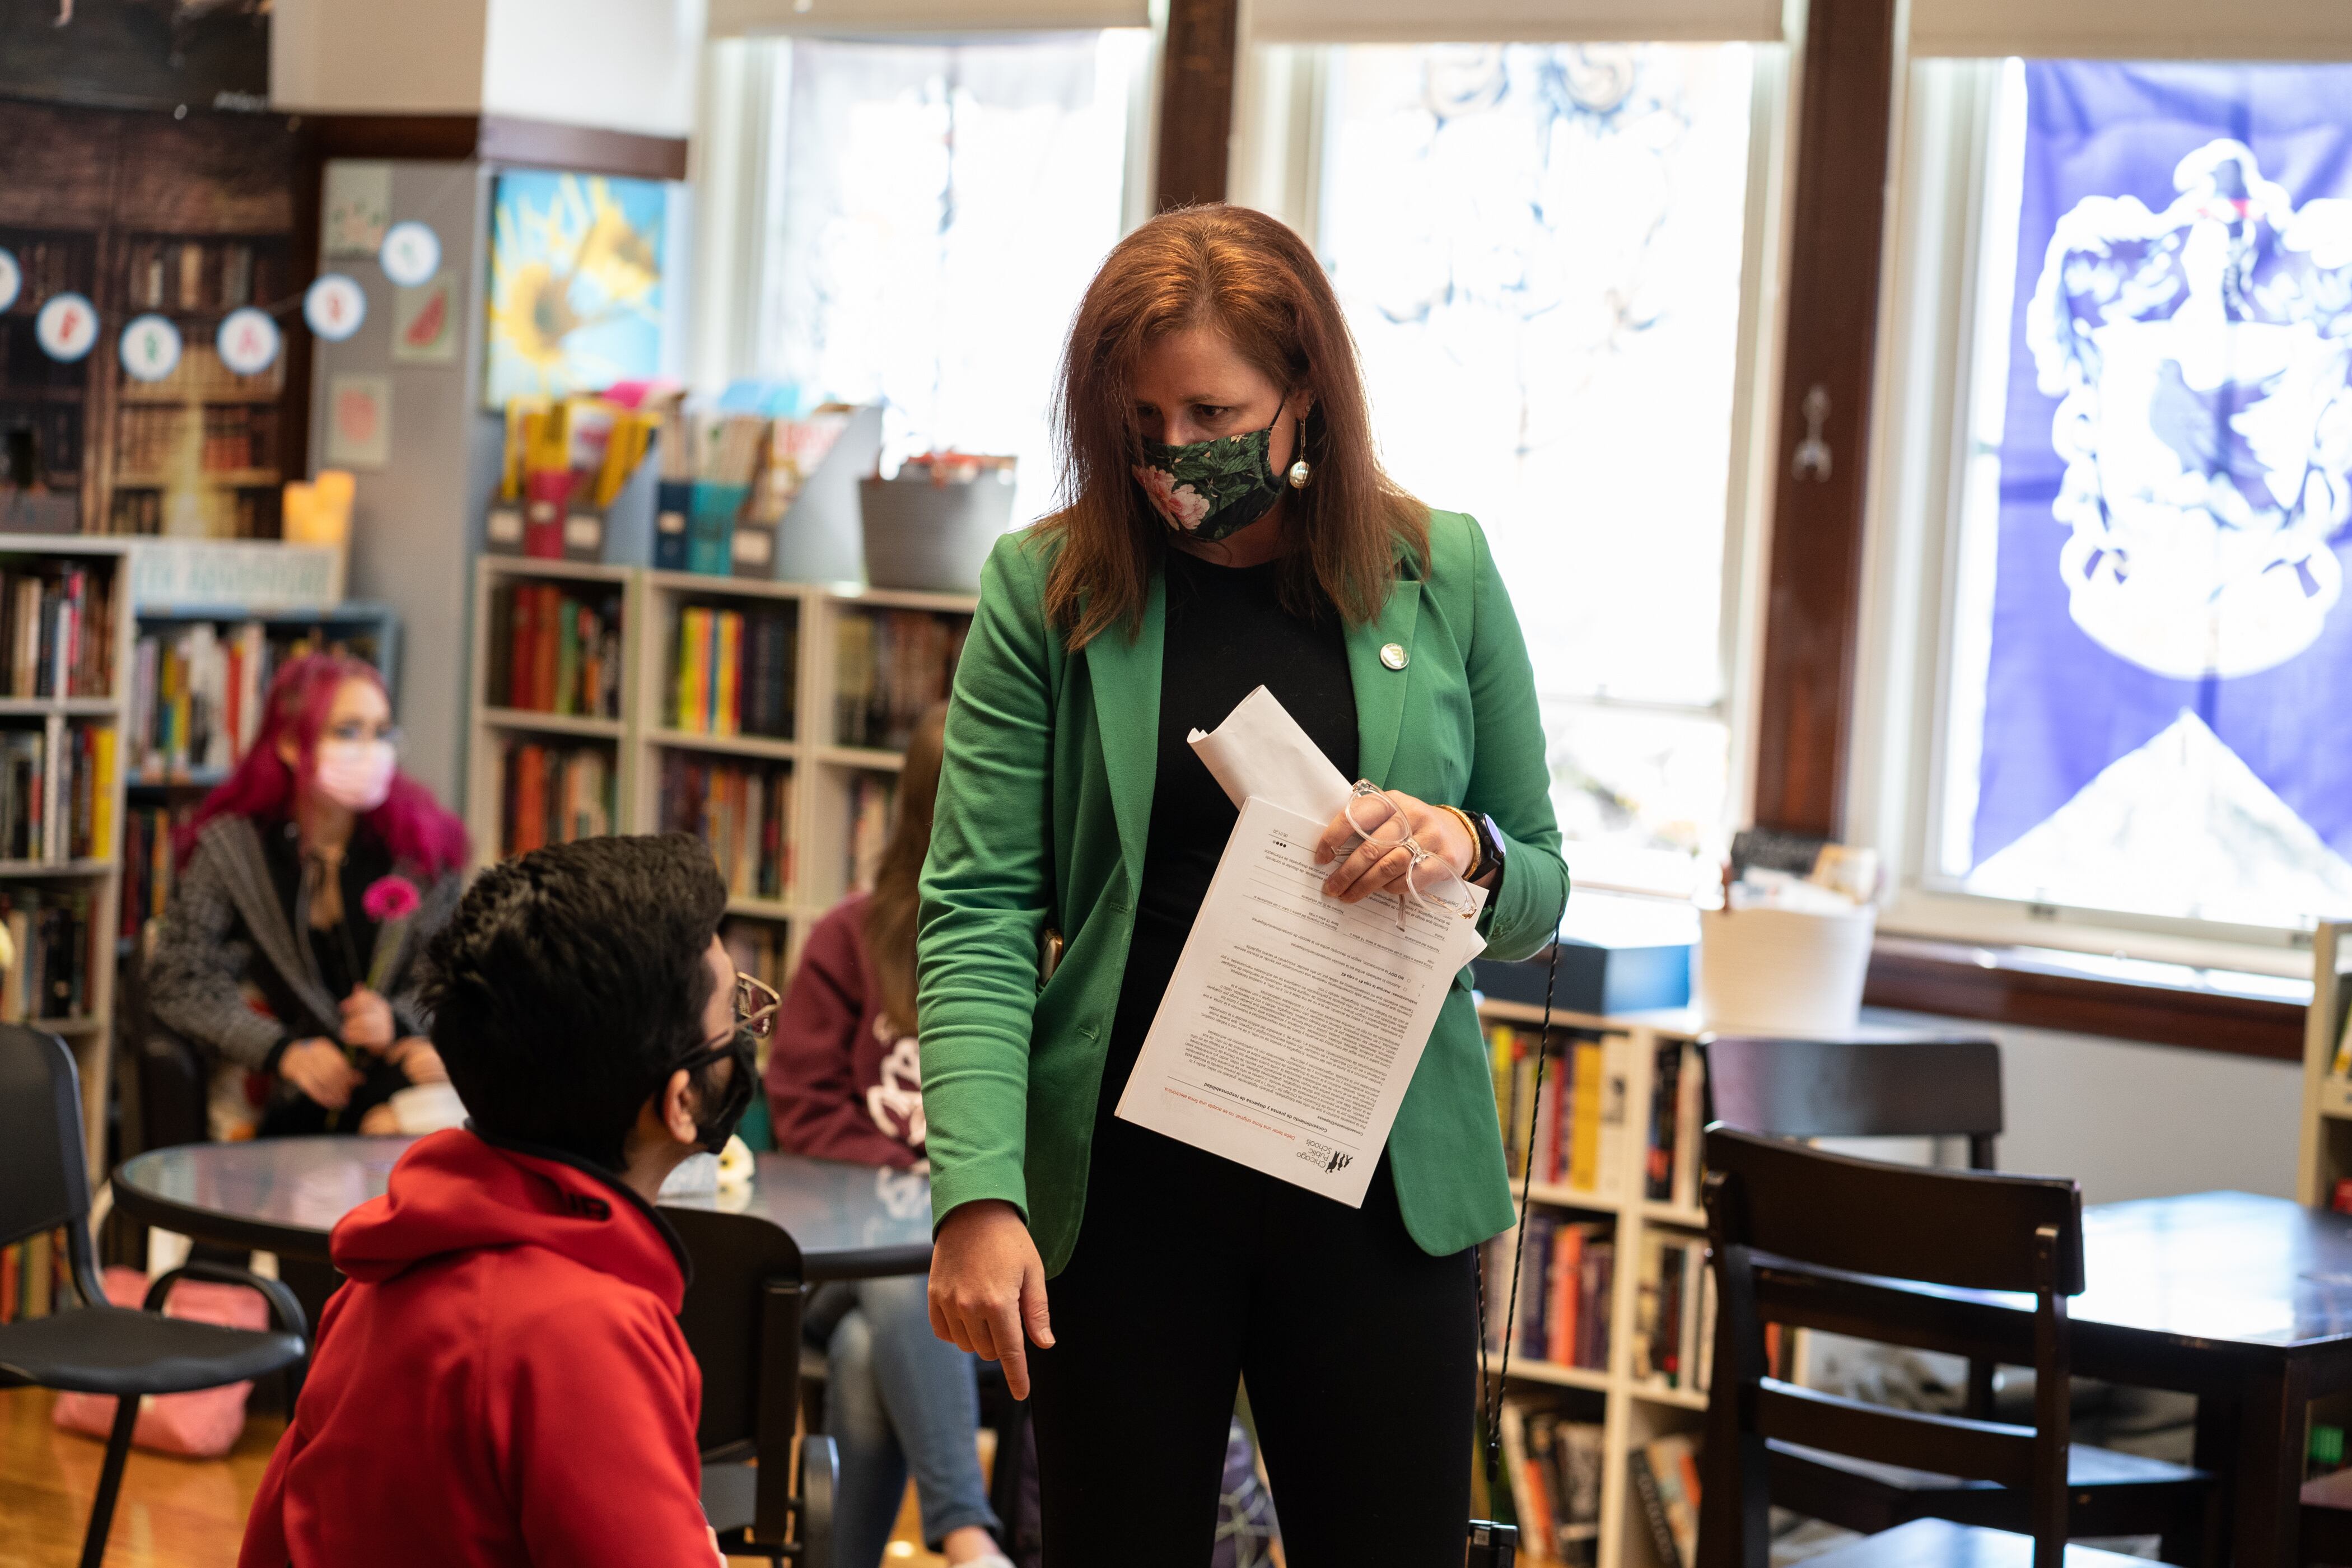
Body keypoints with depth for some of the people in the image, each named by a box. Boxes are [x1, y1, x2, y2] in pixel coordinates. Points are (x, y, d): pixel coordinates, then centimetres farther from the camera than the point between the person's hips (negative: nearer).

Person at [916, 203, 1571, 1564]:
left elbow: (1542, 894, 11)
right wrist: (978, 1193, -18)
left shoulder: (1441, 574, 4)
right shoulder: (1047, 589, -1)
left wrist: (1467, 849, -12)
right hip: (1124, 1184, -1)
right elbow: (979, 910, -6)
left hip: (1384, 1190, 1)